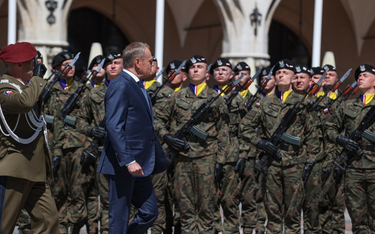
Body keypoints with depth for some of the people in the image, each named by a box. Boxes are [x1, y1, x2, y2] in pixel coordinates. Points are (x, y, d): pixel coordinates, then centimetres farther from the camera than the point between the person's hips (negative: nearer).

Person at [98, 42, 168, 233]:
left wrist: (159, 159, 18)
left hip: (139, 164, 10)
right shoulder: (120, 86, -14)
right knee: (119, 218, -2)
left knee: (149, 212, 10)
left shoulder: (137, 87, 17)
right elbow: (113, 126, -21)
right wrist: (128, 161, -25)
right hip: (122, 166, -10)